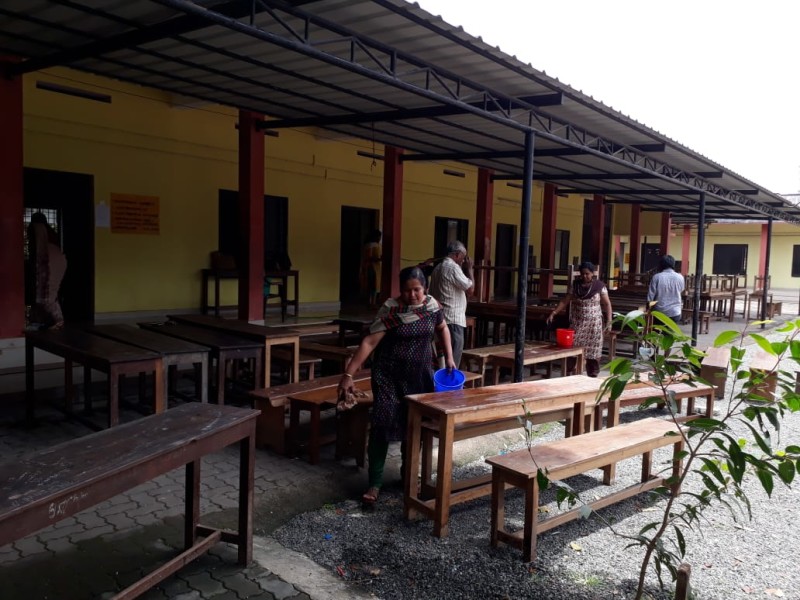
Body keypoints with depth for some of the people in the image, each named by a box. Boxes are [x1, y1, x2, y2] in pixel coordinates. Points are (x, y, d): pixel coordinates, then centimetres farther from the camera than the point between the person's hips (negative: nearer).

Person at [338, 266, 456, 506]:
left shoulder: (432, 304, -4)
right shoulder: (391, 309, -18)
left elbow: (442, 328, 16)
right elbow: (370, 342, -21)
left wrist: (449, 358, 9)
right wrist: (348, 373, -26)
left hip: (421, 375, 4)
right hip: (389, 375, -4)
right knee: (382, 424, -7)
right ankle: (375, 483, 3)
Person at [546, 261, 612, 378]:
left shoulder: (599, 286, -4)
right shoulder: (575, 285, 2)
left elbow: (607, 304, -1)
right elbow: (565, 301, 2)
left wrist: (609, 321, -8)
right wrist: (553, 313, -8)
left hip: (594, 324, -2)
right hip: (577, 323, 2)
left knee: (593, 350, 1)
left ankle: (592, 376, 12)